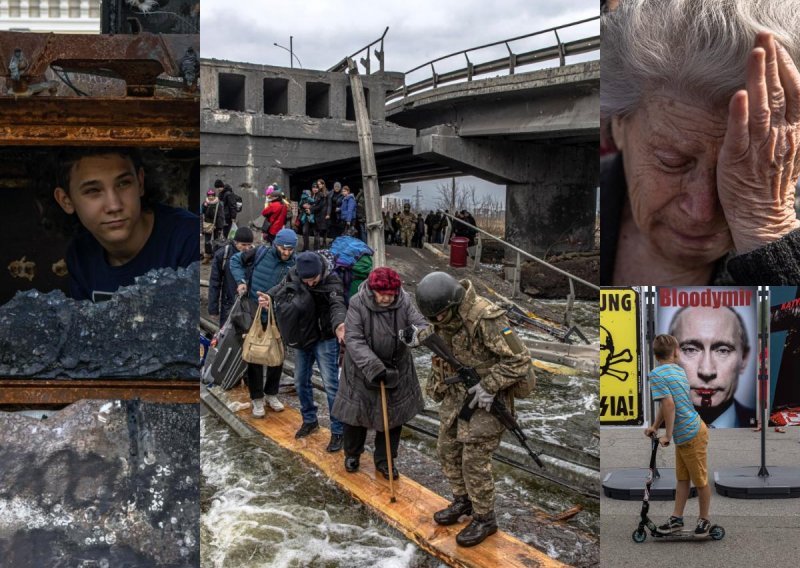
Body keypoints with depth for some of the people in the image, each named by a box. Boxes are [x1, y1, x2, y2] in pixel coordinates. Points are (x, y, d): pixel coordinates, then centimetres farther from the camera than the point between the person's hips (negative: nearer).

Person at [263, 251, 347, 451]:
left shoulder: (332, 280, -24)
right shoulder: (293, 275, -10)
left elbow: (337, 305, -36)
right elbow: (282, 288, 6)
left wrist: (338, 325, -58)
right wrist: (268, 297, -17)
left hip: (325, 339, -5)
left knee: (331, 385, -5)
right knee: (301, 382, 17)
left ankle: (337, 431, 7)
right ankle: (310, 420, 37)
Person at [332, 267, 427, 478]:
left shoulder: (404, 302, -13)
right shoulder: (357, 304, -20)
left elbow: (422, 325, -16)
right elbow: (353, 340, -23)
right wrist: (373, 367, -33)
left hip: (396, 370, 2)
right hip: (362, 370, -2)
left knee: (393, 416, 11)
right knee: (356, 413, 13)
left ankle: (384, 460, 31)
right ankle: (352, 454, 39)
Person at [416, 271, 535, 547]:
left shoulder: (486, 318, -30)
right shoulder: (445, 316, -5)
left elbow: (519, 360, -25)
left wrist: (489, 387, -25)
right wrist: (436, 385, 15)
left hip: (486, 396, -8)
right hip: (458, 392, 8)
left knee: (475, 459, -3)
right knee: (448, 449, 14)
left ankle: (484, 519, 14)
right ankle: (463, 501, 35)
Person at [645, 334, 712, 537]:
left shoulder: (656, 374, -18)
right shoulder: (679, 371, 7)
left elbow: (669, 404, -25)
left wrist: (668, 435, -16)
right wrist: (655, 426, 24)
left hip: (691, 435, -9)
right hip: (684, 434, 9)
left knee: (700, 480, 8)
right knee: (682, 479, 14)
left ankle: (704, 520, 21)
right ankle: (677, 519, 21)